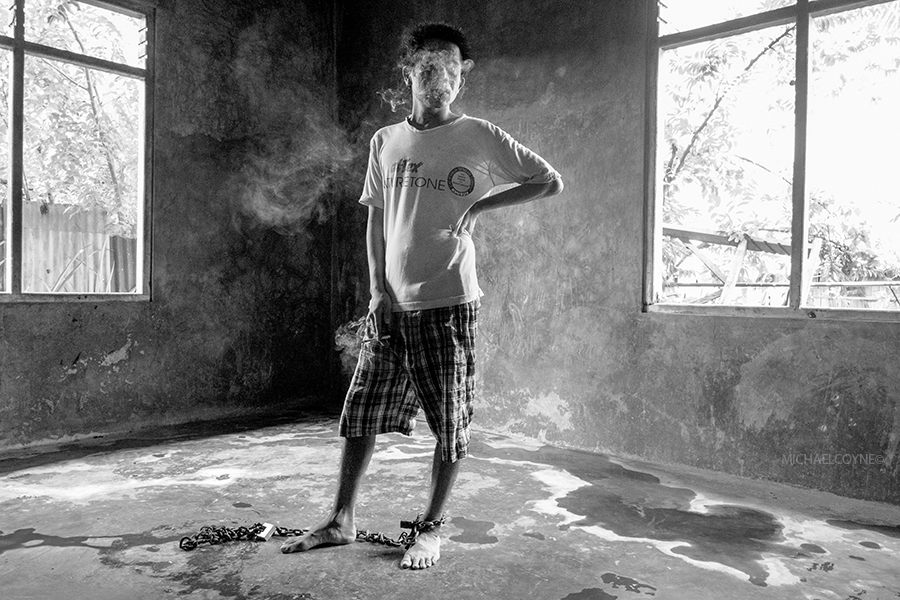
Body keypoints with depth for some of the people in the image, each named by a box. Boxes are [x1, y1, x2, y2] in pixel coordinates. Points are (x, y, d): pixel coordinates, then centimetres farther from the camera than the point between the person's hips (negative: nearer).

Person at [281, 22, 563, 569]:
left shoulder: (481, 138, -1)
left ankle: (432, 529, 21)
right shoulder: (385, 142, 10)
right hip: (393, 304, 4)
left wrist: (479, 204, -4)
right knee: (361, 414, 7)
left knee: (451, 424, 3)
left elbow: (551, 182, 4)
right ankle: (342, 521, 23)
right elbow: (376, 219, 12)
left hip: (450, 303, -3)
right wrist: (378, 290, 2)